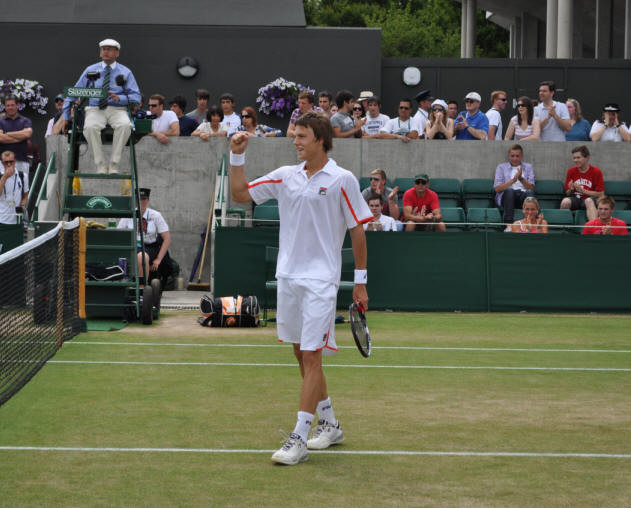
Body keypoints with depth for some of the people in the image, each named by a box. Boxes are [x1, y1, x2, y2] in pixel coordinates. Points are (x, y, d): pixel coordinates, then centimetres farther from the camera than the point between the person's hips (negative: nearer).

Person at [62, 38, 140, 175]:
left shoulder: (125, 72, 11)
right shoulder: (90, 71, 14)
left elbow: (136, 97, 3)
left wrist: (119, 98, -17)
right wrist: (66, 117, 8)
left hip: (117, 110, -1)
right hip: (95, 110, 1)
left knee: (125, 125, -36)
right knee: (90, 127, -35)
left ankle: (114, 165, -28)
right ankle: (100, 165, -26)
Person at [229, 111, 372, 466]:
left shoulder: (342, 180, -5)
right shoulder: (285, 176, 8)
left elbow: (358, 230, -2)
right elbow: (240, 194, 14)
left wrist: (360, 281, -3)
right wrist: (237, 156, 2)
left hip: (321, 280, -6)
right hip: (288, 277, 6)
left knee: (311, 357, -9)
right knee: (302, 354, 13)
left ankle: (299, 440, -10)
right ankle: (330, 425, 28)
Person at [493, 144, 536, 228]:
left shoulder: (528, 167, 20)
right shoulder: (501, 167, 17)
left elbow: (531, 188, 6)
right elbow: (497, 188, 2)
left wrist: (521, 178, -12)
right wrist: (513, 180, -11)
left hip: (523, 195, 1)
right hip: (506, 196, -1)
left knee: (530, 192, -34)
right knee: (509, 190, -36)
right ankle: (508, 225, -48)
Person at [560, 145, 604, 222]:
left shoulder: (596, 172, -1)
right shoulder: (571, 171, 8)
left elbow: (601, 194, -4)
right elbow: (567, 193, 14)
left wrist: (583, 191, -13)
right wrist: (570, 190, -11)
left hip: (589, 199, -2)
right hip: (575, 199, 3)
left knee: (589, 201, -39)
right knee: (565, 201, -32)